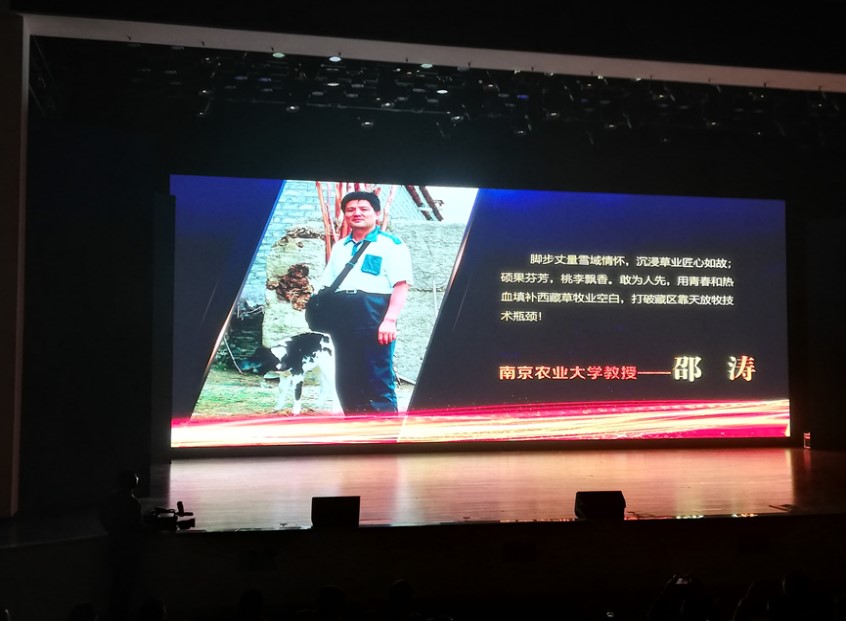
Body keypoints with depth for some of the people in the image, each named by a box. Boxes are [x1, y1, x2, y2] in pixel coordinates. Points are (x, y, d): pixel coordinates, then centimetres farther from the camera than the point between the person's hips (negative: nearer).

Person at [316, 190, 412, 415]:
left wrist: (390, 320, -18)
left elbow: (401, 285, -7)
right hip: (342, 322, 7)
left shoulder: (391, 244, 2)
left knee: (379, 383, -7)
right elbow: (326, 286, 24)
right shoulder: (339, 247, 22)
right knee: (346, 382, 9)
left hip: (374, 322, -6)